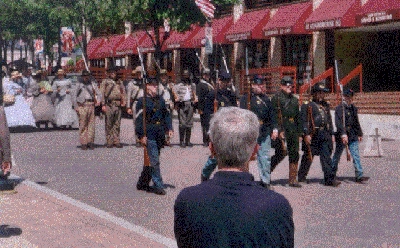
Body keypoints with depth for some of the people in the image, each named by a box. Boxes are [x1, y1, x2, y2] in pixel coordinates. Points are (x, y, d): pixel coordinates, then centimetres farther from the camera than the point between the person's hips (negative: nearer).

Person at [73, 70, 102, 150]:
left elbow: (99, 94, 18)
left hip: (91, 105, 3)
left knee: (91, 124, -2)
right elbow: (74, 96, 6)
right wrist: (76, 107, -2)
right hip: (82, 105, -3)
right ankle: (83, 143, 0)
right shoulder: (79, 84, 7)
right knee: (83, 125, -3)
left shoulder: (93, 83, 15)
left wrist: (98, 101, -2)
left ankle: (90, 142, 3)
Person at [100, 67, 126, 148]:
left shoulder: (119, 82, 19)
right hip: (109, 104, -4)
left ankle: (116, 141, 9)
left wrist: (124, 101, 3)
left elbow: (123, 92, 20)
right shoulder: (105, 82, 6)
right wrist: (103, 105, -9)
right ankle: (109, 142, 1)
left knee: (117, 124, 5)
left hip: (118, 105, 4)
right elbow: (102, 93, 0)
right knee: (109, 124, -3)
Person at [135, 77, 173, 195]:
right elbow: (139, 119, -9)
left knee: (151, 160, 13)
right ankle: (158, 186, -4)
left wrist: (169, 128, 9)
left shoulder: (160, 100, 14)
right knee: (154, 161, -8)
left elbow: (166, 114, 21)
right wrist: (142, 135, -13)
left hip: (160, 135, 7)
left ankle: (142, 183, 24)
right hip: (149, 135, -7)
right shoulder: (142, 101, -6)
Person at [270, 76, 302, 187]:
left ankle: (293, 179, 9)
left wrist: (299, 132, 17)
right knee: (282, 152, -14)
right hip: (281, 128, -7)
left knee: (294, 154, 4)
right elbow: (273, 115, -9)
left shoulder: (294, 99, 20)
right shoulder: (276, 98, -1)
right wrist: (278, 130, -17)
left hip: (293, 129, 7)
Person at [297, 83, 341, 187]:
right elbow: (304, 121, -8)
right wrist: (306, 134, -16)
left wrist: (331, 134, 17)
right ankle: (302, 177, 21)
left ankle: (329, 179, -6)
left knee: (326, 156, -3)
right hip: (313, 135, -5)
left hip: (325, 134, 5)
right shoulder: (307, 105, -2)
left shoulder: (325, 105, 18)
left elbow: (329, 120, 22)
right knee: (308, 156, 5)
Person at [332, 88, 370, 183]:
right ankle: (332, 174, 23)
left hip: (353, 136, 5)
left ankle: (359, 176, -6)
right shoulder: (339, 108, -10)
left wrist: (359, 134, 25)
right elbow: (339, 123, -20)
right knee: (337, 155, 8)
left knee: (356, 155, -3)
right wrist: (343, 134, -30)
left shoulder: (353, 108, 12)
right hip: (342, 136, -5)